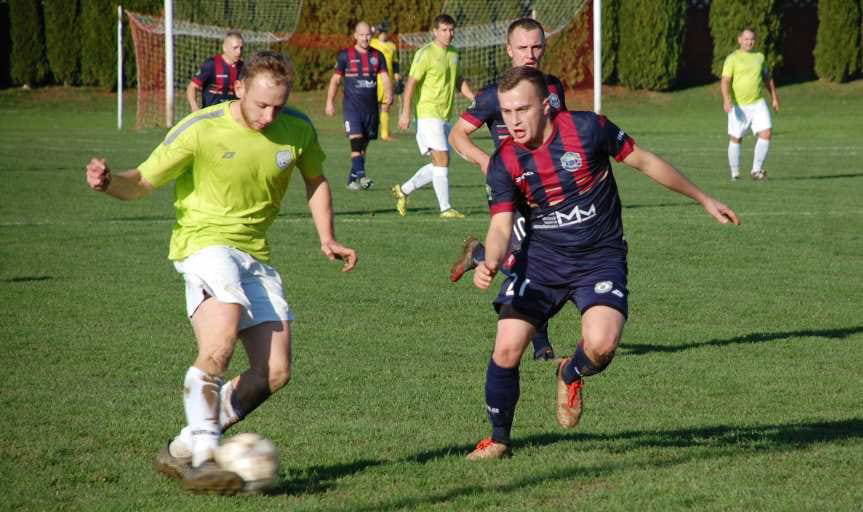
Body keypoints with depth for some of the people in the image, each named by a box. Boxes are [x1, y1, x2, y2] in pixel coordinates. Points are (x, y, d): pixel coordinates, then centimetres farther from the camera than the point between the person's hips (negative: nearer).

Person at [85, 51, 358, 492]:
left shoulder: (297, 129, 0)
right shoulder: (200, 130, -13)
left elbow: (315, 180, 21)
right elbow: (142, 182, -6)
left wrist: (327, 238, 9)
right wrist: (109, 182, -28)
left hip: (256, 255, 6)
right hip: (203, 240, -6)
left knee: (274, 372, -4)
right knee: (220, 344, -31)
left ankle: (181, 451, 7)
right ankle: (203, 458, -33)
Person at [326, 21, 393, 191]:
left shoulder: (377, 56, 8)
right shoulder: (345, 55, 1)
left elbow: (384, 77, 1)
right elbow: (335, 80, 5)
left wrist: (388, 94, -19)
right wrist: (330, 102, 0)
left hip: (371, 107, 4)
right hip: (351, 106, -4)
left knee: (364, 144, 8)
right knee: (356, 140, -19)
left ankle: (352, 179, 19)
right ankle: (360, 176, -28)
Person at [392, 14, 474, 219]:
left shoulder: (453, 55, 15)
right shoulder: (425, 54, -10)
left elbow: (459, 81, 27)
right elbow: (411, 83, -13)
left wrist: (474, 99, 13)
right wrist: (406, 112, -19)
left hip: (444, 117, 9)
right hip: (428, 114, -9)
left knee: (439, 165, 9)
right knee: (442, 159, -13)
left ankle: (403, 190, 23)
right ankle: (446, 208, -10)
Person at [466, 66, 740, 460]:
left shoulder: (586, 129, -13)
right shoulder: (504, 163, -7)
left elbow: (644, 162, 1)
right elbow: (501, 226, -11)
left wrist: (704, 200, 10)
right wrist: (490, 264, -36)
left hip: (600, 259, -2)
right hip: (540, 260, 2)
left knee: (601, 344, -26)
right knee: (506, 349, -12)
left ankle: (571, 375, 13)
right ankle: (498, 439, 12)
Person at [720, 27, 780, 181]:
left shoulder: (759, 56, 12)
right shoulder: (732, 58, -4)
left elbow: (767, 78, 25)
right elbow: (725, 81, -14)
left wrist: (774, 97, 24)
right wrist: (726, 100, -28)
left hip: (758, 104, 4)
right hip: (738, 105, -4)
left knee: (766, 133, -12)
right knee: (735, 139, 2)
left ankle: (756, 170, -5)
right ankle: (735, 174, 15)